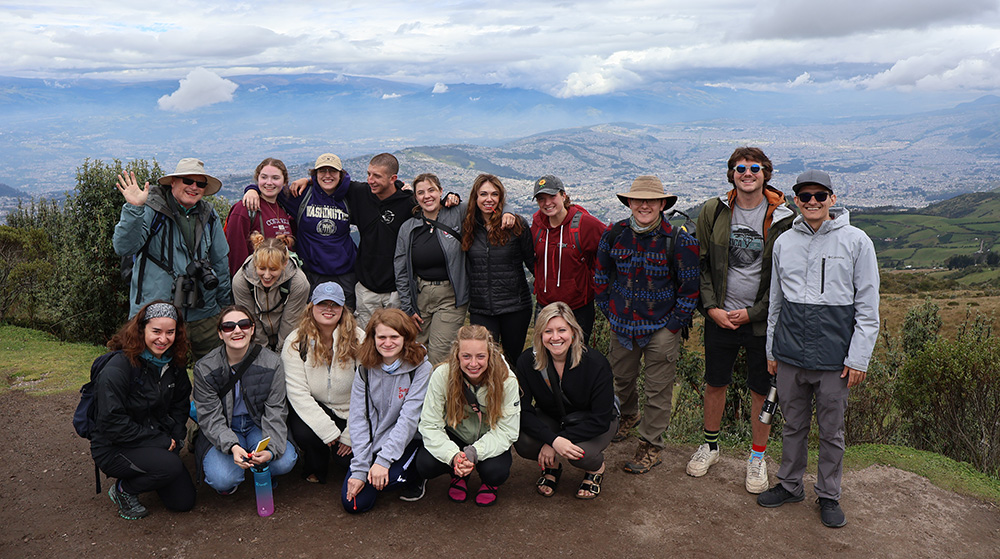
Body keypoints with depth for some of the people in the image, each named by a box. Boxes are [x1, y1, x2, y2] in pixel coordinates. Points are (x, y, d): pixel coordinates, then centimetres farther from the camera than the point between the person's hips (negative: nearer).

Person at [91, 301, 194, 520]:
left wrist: (175, 440, -4)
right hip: (113, 448, -7)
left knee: (184, 501, 1)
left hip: (159, 443, 7)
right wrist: (161, 442, -21)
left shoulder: (174, 364, -1)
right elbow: (113, 424, -23)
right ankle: (123, 489, -2)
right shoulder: (117, 369, -22)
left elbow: (180, 405, 13)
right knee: (171, 466, -32)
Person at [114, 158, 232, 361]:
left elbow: (221, 262, 20)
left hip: (203, 313, 4)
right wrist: (133, 208, -27)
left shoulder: (208, 216, 11)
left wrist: (225, 306, 22)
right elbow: (124, 248, -16)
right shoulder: (151, 210, -4)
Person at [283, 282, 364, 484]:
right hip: (311, 409, 0)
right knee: (304, 433, -31)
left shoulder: (358, 340, -12)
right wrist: (328, 431, -24)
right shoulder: (296, 342, -12)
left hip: (349, 411, 1)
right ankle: (315, 468, 4)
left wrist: (351, 434, -15)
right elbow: (298, 393, -17)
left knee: (351, 461, -16)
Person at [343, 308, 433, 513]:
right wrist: (359, 468, -14)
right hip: (371, 442, 3)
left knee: (384, 478, -29)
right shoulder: (365, 369, -2)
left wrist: (383, 460, -25)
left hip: (406, 442, -3)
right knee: (353, 502, -10)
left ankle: (415, 475, 5)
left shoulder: (420, 368, -13)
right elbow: (358, 419, -6)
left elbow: (409, 418, -18)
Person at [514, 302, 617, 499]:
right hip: (551, 418, 2)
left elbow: (601, 419, -25)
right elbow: (523, 411, -20)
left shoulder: (595, 363, -27)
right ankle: (553, 466, 7)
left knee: (580, 453, -33)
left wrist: (555, 443, -30)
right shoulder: (527, 361, -21)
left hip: (593, 422, -2)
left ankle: (596, 469, 5)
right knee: (523, 443, -27)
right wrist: (553, 439, -38)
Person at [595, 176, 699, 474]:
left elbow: (690, 288, -7)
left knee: (658, 390, 4)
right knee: (622, 378, 21)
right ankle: (628, 416, 51)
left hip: (662, 328, -4)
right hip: (622, 325, 4)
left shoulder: (679, 241, -12)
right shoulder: (614, 235, -2)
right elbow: (602, 278, 9)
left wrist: (673, 326, -8)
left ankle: (651, 445, 20)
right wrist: (611, 313, 6)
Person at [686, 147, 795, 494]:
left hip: (762, 319, -1)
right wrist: (711, 307, -5)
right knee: (715, 384, 12)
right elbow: (702, 265, 5)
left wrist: (753, 313, -9)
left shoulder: (784, 218, -7)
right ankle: (710, 446, 32)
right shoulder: (713, 211, 0)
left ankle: (757, 456, 26)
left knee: (762, 390, 7)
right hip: (719, 316, 2)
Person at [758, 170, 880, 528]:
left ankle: (828, 495, 26)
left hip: (834, 356, -3)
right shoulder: (784, 242, 6)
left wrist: (858, 358, -8)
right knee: (793, 424, 15)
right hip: (790, 352, 3)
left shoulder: (856, 241, -5)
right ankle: (790, 485, 31)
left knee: (831, 430, 10)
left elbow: (867, 307, -3)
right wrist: (772, 350, 13)